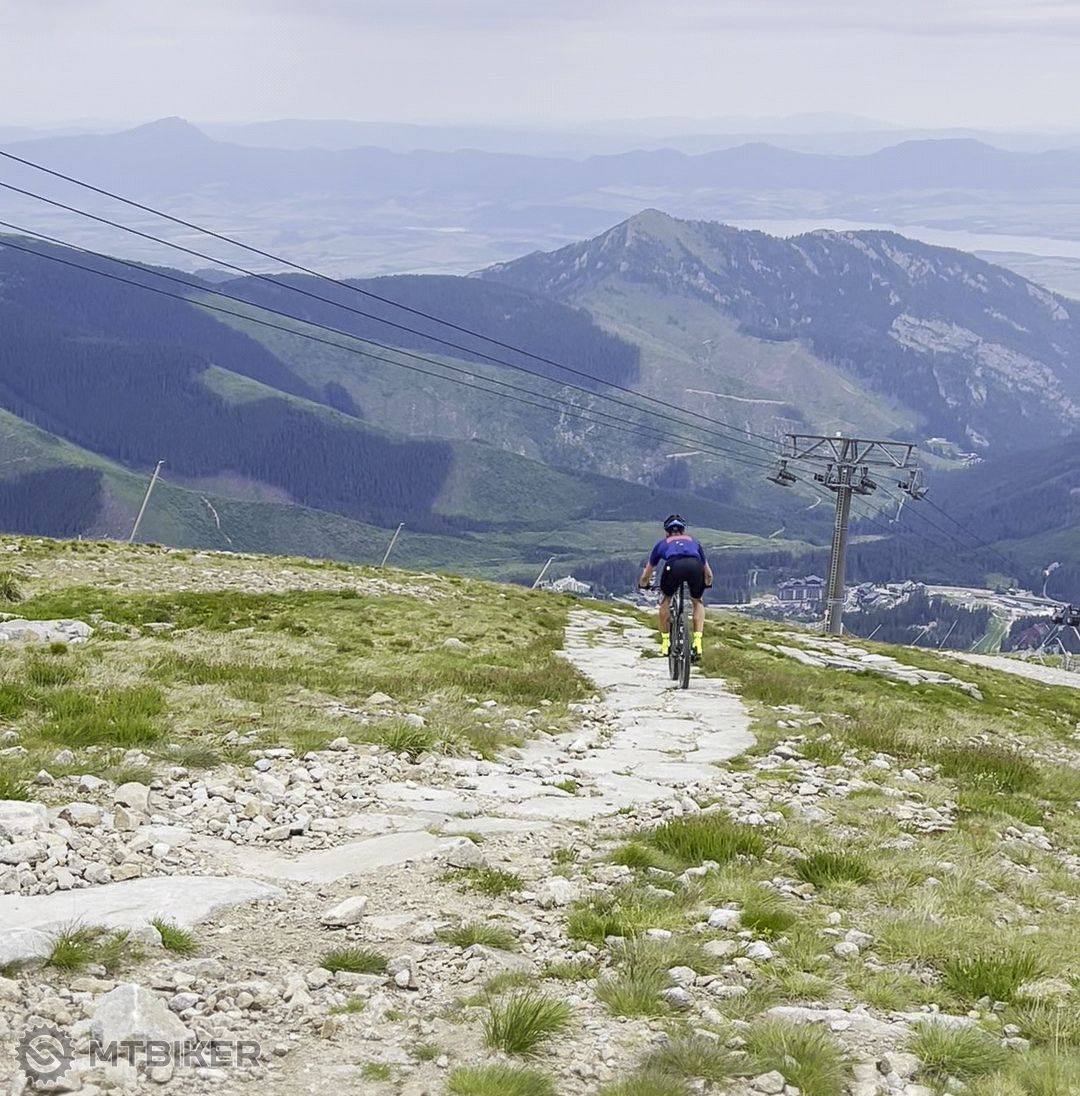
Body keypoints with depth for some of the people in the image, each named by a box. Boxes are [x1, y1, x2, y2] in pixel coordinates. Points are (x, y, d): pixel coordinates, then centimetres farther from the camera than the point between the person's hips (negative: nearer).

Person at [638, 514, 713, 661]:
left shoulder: (663, 543, 37)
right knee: (698, 602, 27)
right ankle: (697, 643, 13)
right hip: (695, 566, 1)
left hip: (674, 565, -1)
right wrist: (707, 583, 70)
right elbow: (709, 575, 49)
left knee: (665, 599, 28)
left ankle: (665, 642, 24)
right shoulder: (693, 542, 41)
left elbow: (645, 577, 46)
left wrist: (643, 584, 68)